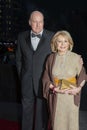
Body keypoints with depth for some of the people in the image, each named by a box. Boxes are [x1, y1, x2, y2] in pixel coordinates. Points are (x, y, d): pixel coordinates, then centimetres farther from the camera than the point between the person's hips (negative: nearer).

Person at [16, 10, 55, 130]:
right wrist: (21, 76, 7)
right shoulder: (22, 37, 3)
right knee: (27, 109, 14)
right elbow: (19, 59, 10)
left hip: (44, 82, -2)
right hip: (27, 83, 2)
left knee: (42, 110, 10)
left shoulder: (52, 37, -5)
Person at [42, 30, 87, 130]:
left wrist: (78, 88, -16)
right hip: (55, 97, 1)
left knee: (71, 121, 7)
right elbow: (46, 78, 3)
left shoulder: (76, 58, -7)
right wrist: (54, 88, -12)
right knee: (56, 122, 10)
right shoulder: (51, 58, -1)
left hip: (71, 96, -1)